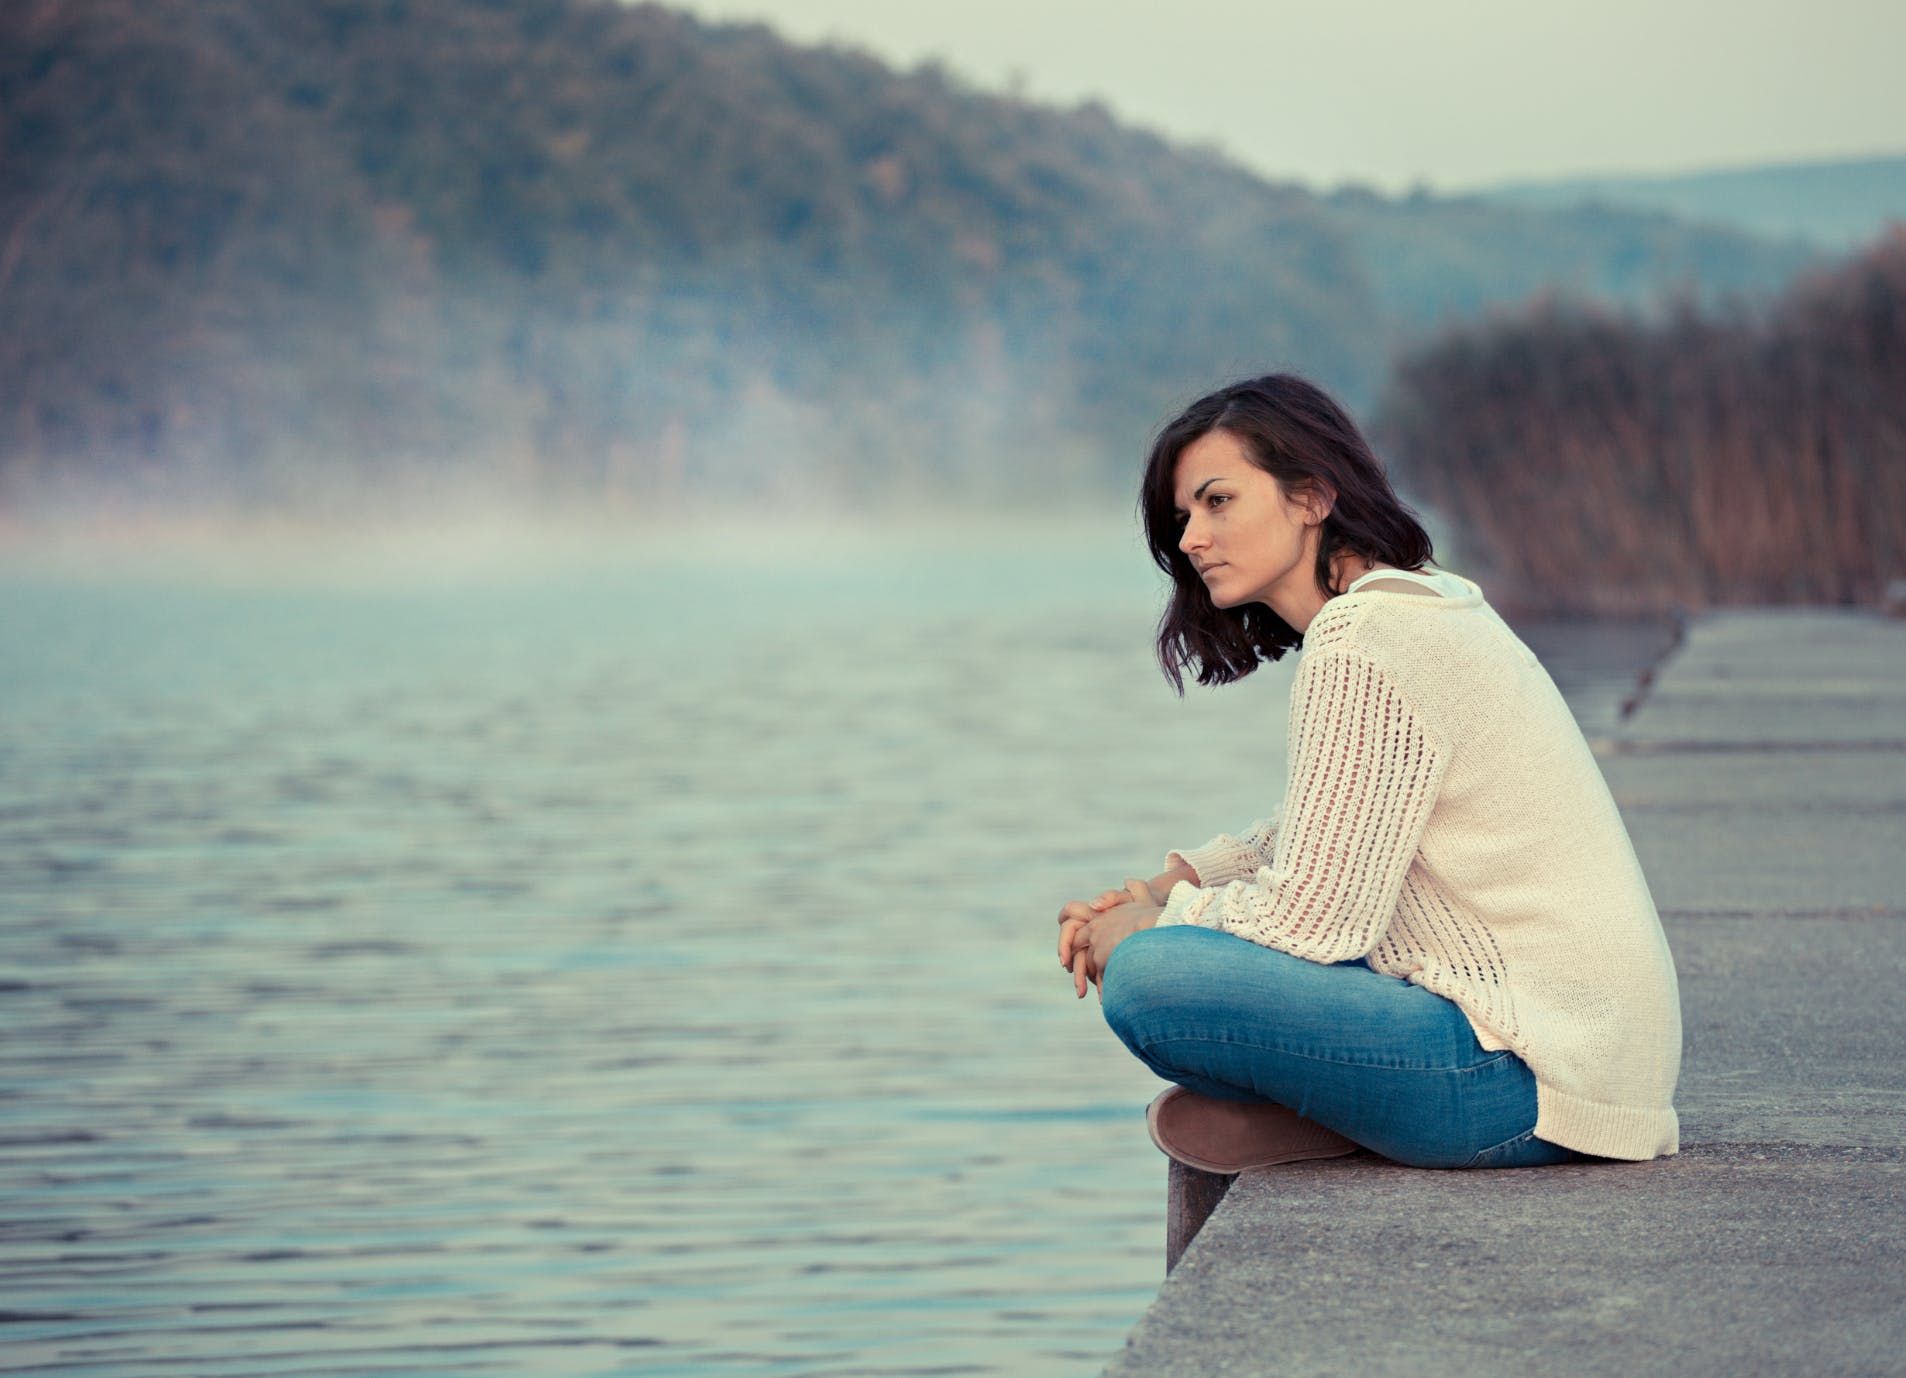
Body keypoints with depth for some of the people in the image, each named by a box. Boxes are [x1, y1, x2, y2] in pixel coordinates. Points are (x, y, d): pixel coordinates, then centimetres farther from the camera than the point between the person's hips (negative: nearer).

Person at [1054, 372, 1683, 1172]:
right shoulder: (1430, 601, 16)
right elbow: (1319, 837, 28)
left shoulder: (1362, 641, -15)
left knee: (1148, 981, -22)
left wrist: (1152, 926, 1)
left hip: (1527, 1076, -11)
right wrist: (1169, 885, 12)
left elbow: (1313, 917, -17)